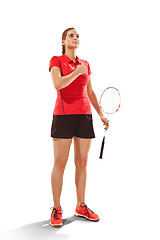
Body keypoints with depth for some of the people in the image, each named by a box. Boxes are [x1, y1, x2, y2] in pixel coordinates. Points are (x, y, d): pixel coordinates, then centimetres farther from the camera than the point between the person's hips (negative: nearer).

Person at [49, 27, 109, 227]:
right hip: (63, 115, -5)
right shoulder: (56, 60, 2)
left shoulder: (85, 64, 16)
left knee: (82, 162, 6)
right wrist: (78, 72, -8)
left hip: (84, 115, 5)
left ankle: (81, 207, 17)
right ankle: (56, 209, 7)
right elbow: (58, 84, -15)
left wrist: (101, 114, 15)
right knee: (60, 163, -3)